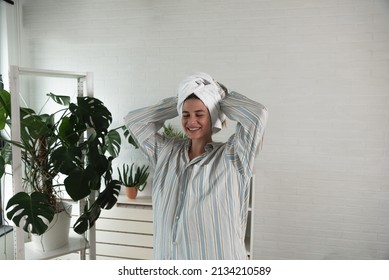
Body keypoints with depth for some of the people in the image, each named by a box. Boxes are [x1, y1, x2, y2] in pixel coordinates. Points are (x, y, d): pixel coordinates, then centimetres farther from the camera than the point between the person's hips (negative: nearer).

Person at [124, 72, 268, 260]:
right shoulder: (165, 152, 6)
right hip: (168, 256, 4)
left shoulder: (231, 156, -7)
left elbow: (258, 114, -19)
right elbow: (133, 120, 9)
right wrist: (178, 102, 6)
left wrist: (220, 95, -2)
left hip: (218, 257, -4)